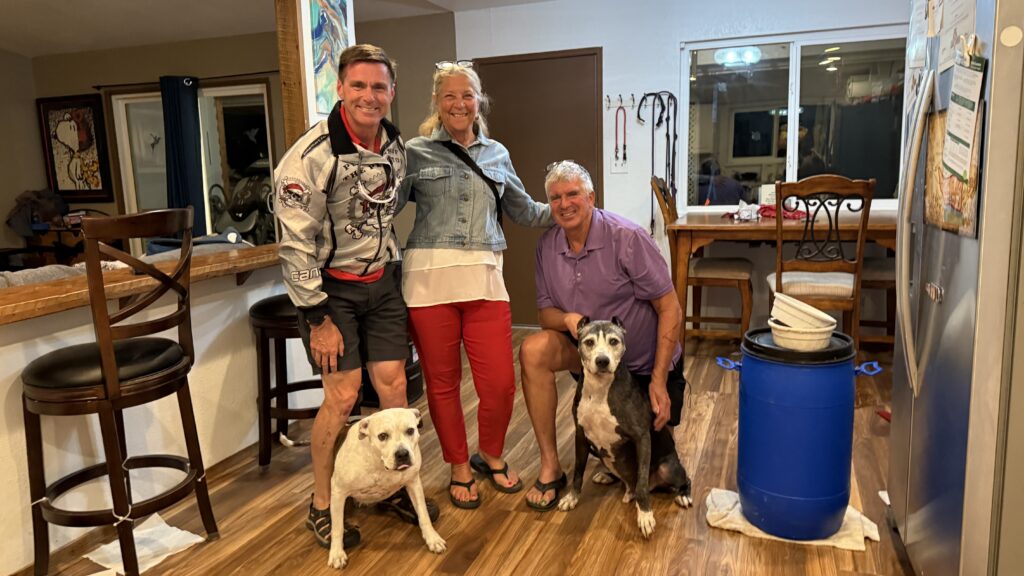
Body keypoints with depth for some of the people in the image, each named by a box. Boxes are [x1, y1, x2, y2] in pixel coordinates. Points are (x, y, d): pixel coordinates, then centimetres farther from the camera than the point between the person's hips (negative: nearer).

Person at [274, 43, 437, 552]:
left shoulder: (396, 144, 1)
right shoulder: (312, 155, -19)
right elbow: (295, 244, -18)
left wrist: (391, 268, 15)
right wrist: (319, 318, -17)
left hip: (382, 281, 5)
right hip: (332, 286, -5)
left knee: (392, 384, 5)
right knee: (343, 393, -7)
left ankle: (395, 487, 24)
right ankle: (321, 507, 13)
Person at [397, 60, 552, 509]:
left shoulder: (497, 154, 15)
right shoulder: (416, 152, 4)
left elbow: (524, 211, 23)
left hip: (484, 279, 3)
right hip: (429, 280, -2)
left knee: (500, 382, 0)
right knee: (442, 382, 7)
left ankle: (491, 455, 30)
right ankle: (459, 468, 29)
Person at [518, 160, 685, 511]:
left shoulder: (627, 238, -21)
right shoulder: (547, 246, -6)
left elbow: (670, 309, -19)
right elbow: (546, 311, 0)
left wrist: (659, 381, -23)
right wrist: (568, 319, -26)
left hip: (646, 363, -3)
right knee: (534, 350, -27)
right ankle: (550, 467, -14)